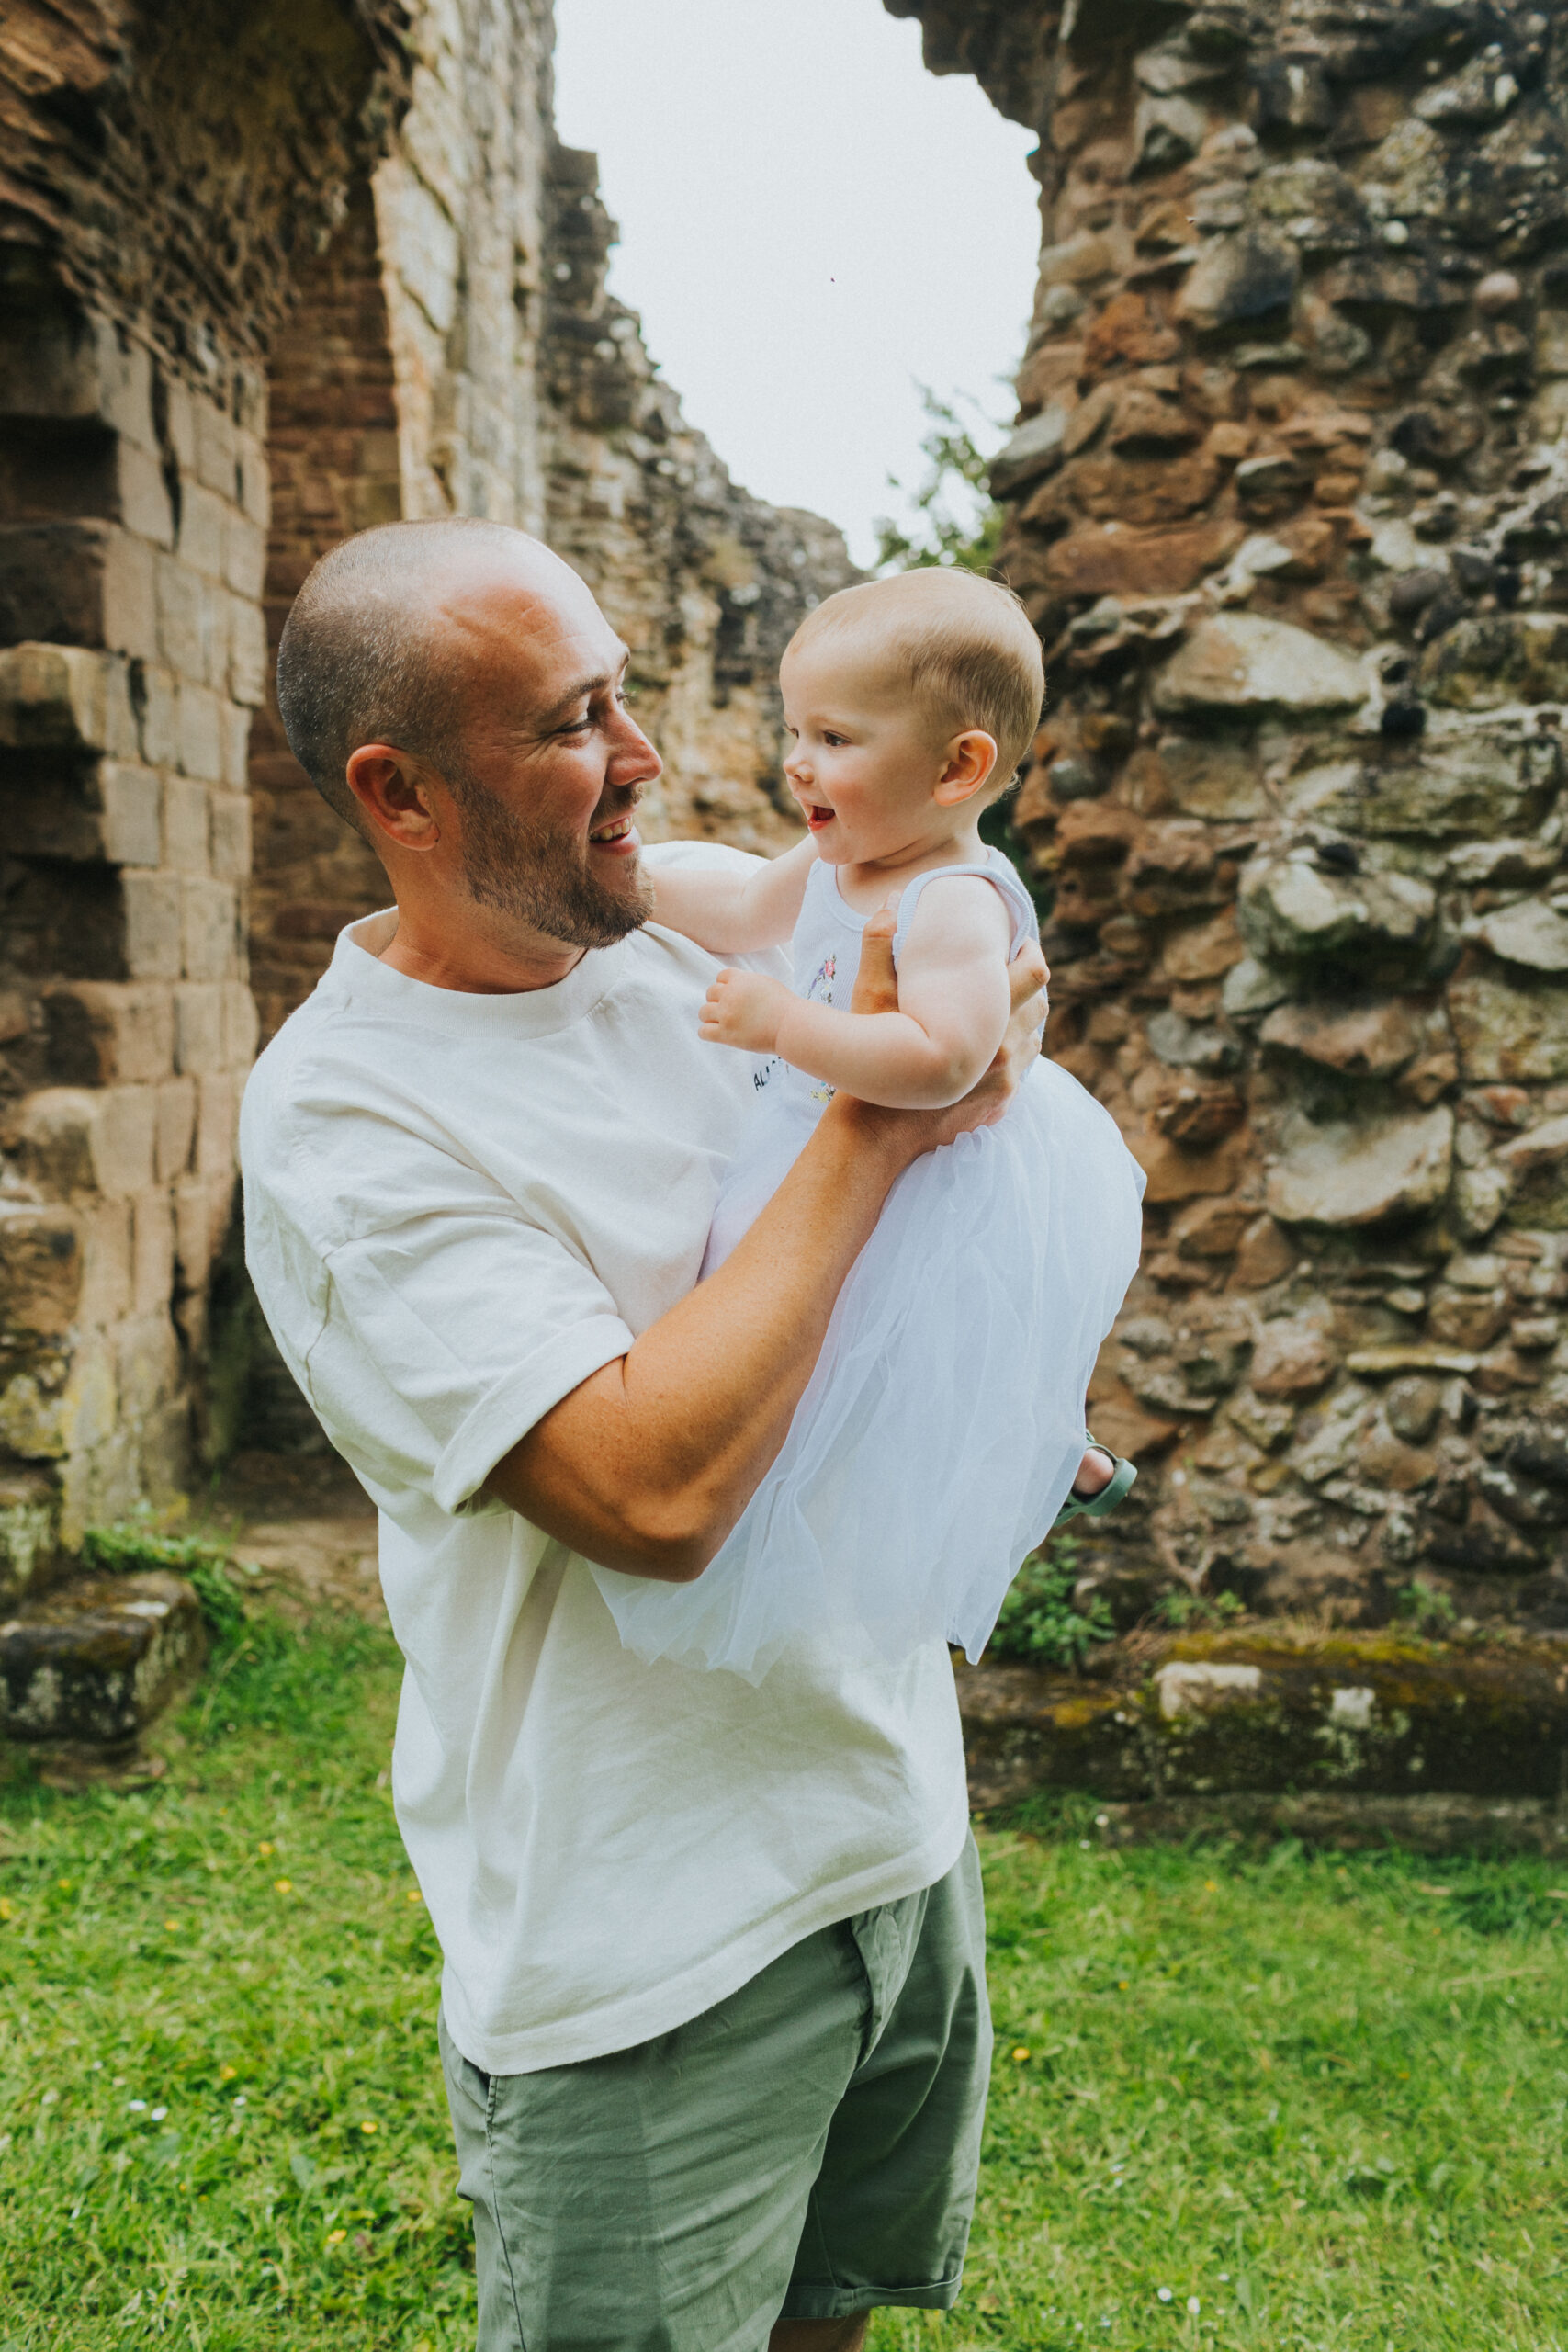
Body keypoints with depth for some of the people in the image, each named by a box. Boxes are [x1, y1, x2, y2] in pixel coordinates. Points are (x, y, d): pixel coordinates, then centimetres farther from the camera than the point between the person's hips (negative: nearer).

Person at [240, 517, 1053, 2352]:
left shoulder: (696, 922, 0)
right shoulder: (339, 1120, -20)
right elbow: (655, 1491, -30)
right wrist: (877, 1119, -24)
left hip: (903, 1818, 7)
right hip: (650, 1943, -6)